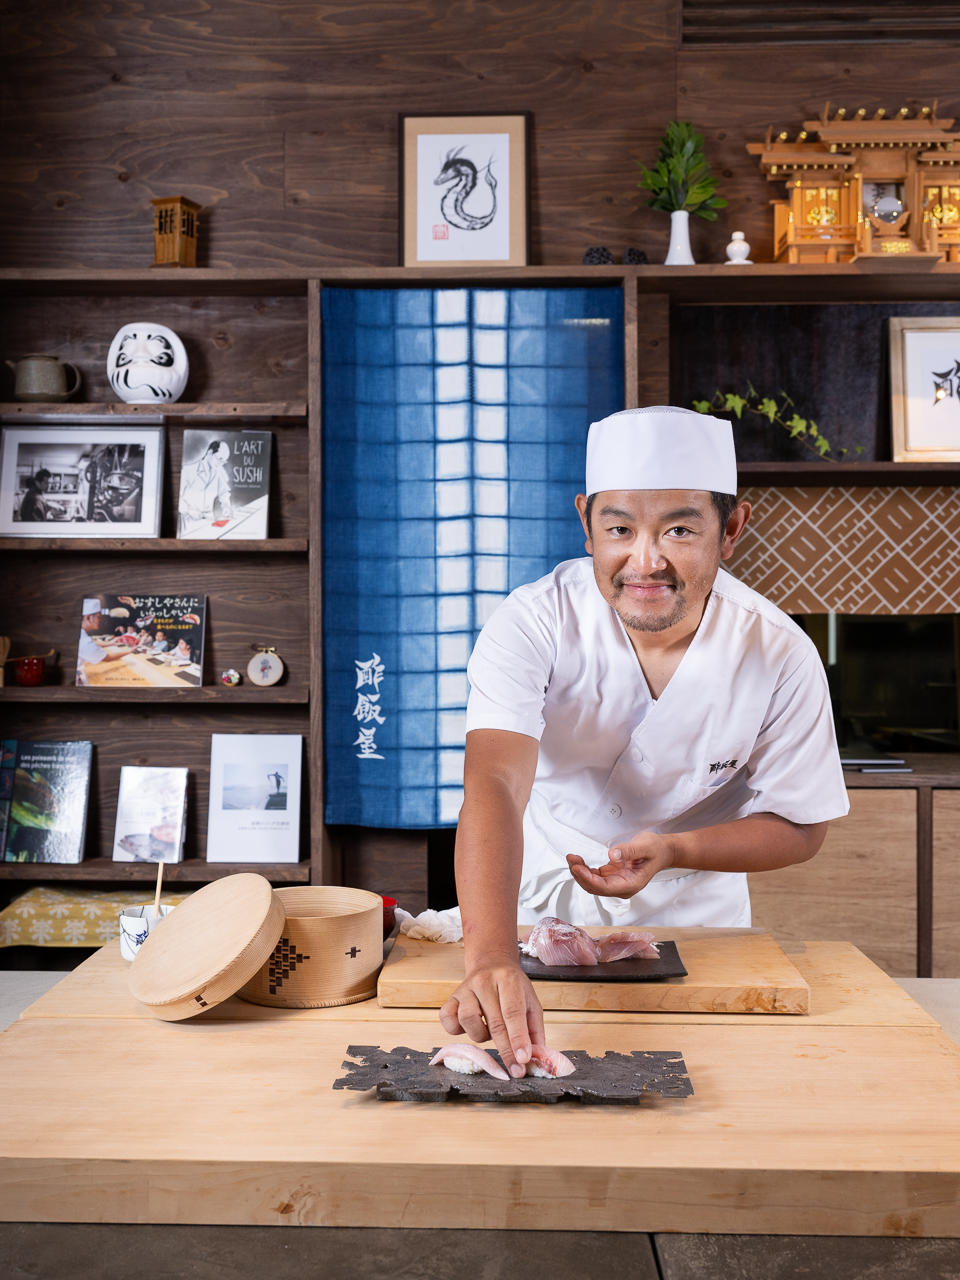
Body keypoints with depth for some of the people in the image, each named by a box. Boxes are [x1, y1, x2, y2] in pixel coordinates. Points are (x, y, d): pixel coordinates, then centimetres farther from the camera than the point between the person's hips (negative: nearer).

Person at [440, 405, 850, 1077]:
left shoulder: (781, 656, -19)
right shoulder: (534, 624, -25)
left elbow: (801, 823, -7)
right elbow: (495, 787, -38)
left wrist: (672, 851, -25)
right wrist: (492, 959, -54)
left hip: (693, 915, 1)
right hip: (540, 895, -1)